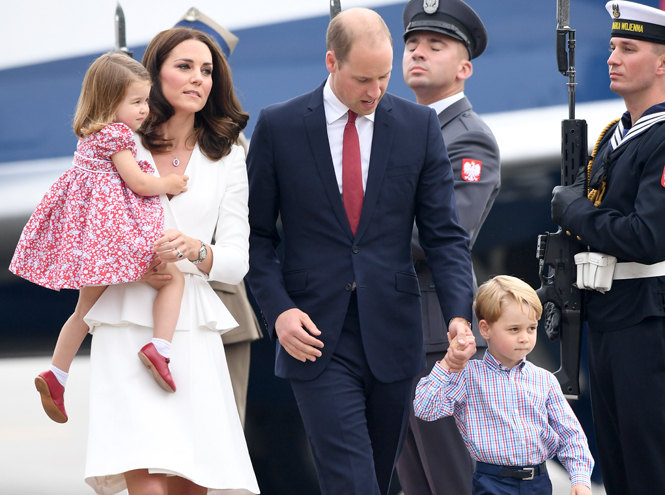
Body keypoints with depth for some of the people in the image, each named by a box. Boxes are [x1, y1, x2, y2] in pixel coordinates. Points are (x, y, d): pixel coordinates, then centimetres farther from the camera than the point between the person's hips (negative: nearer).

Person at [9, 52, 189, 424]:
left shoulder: (91, 135, 17)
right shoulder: (117, 134, -12)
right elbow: (138, 183, -14)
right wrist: (170, 185, 2)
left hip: (87, 228, 9)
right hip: (116, 225, -9)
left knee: (87, 306, 18)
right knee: (173, 277, -2)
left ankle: (56, 376, 17)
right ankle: (159, 349, -19)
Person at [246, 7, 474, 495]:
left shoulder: (419, 125, 4)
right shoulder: (278, 126, 0)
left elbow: (445, 233, 4)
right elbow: (256, 234, 5)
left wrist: (459, 314, -11)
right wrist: (278, 309, -10)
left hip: (392, 336, 3)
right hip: (316, 337, -3)